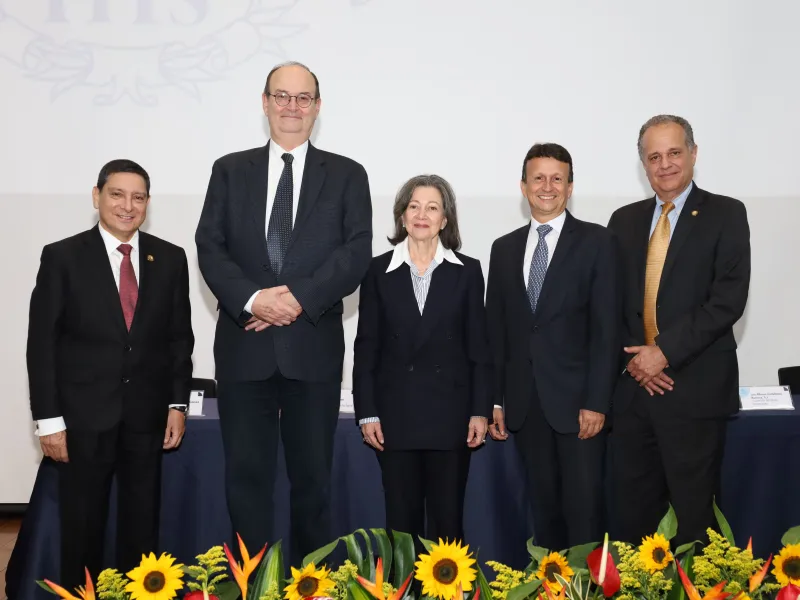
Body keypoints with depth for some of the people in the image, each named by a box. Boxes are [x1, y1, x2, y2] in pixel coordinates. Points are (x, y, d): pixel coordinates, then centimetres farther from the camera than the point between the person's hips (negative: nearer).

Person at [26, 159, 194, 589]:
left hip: (147, 416, 2)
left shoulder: (170, 259, 4)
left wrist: (177, 404, 2)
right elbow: (42, 343, -4)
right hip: (83, 416, -2)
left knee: (142, 527, 11)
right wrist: (49, 419, -8)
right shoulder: (62, 257, -3)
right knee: (81, 527, 9)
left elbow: (180, 337, 8)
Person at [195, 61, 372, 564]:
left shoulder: (347, 175, 7)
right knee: (246, 472, 6)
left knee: (313, 474, 8)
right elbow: (210, 247, 1)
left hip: (314, 345, -1)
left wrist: (299, 297, -16)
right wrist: (252, 299, -16)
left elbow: (357, 253, -4)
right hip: (244, 344, 1)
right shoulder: (230, 170, 11)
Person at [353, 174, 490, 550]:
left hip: (449, 410, 0)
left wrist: (481, 410, -2)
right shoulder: (379, 271, 4)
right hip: (396, 411, 0)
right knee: (401, 519, 7)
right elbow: (366, 347, 3)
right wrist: (367, 412, -2)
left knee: (447, 519, 4)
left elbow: (478, 346, 4)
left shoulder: (467, 271, 4)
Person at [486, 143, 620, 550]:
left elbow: (606, 328, -6)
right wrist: (496, 400, 7)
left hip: (576, 398, -3)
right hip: (524, 403, 4)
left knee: (584, 505, -1)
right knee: (543, 505, 10)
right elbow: (496, 330, 11)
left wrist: (597, 402, -12)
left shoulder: (597, 242, 0)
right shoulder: (504, 249, 12)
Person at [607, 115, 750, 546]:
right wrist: (631, 358, -5)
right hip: (633, 386, 4)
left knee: (694, 509, 4)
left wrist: (665, 351, -14)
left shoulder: (726, 215, 0)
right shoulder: (624, 220, 13)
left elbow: (728, 299, -11)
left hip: (695, 389, -4)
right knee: (634, 509, 9)